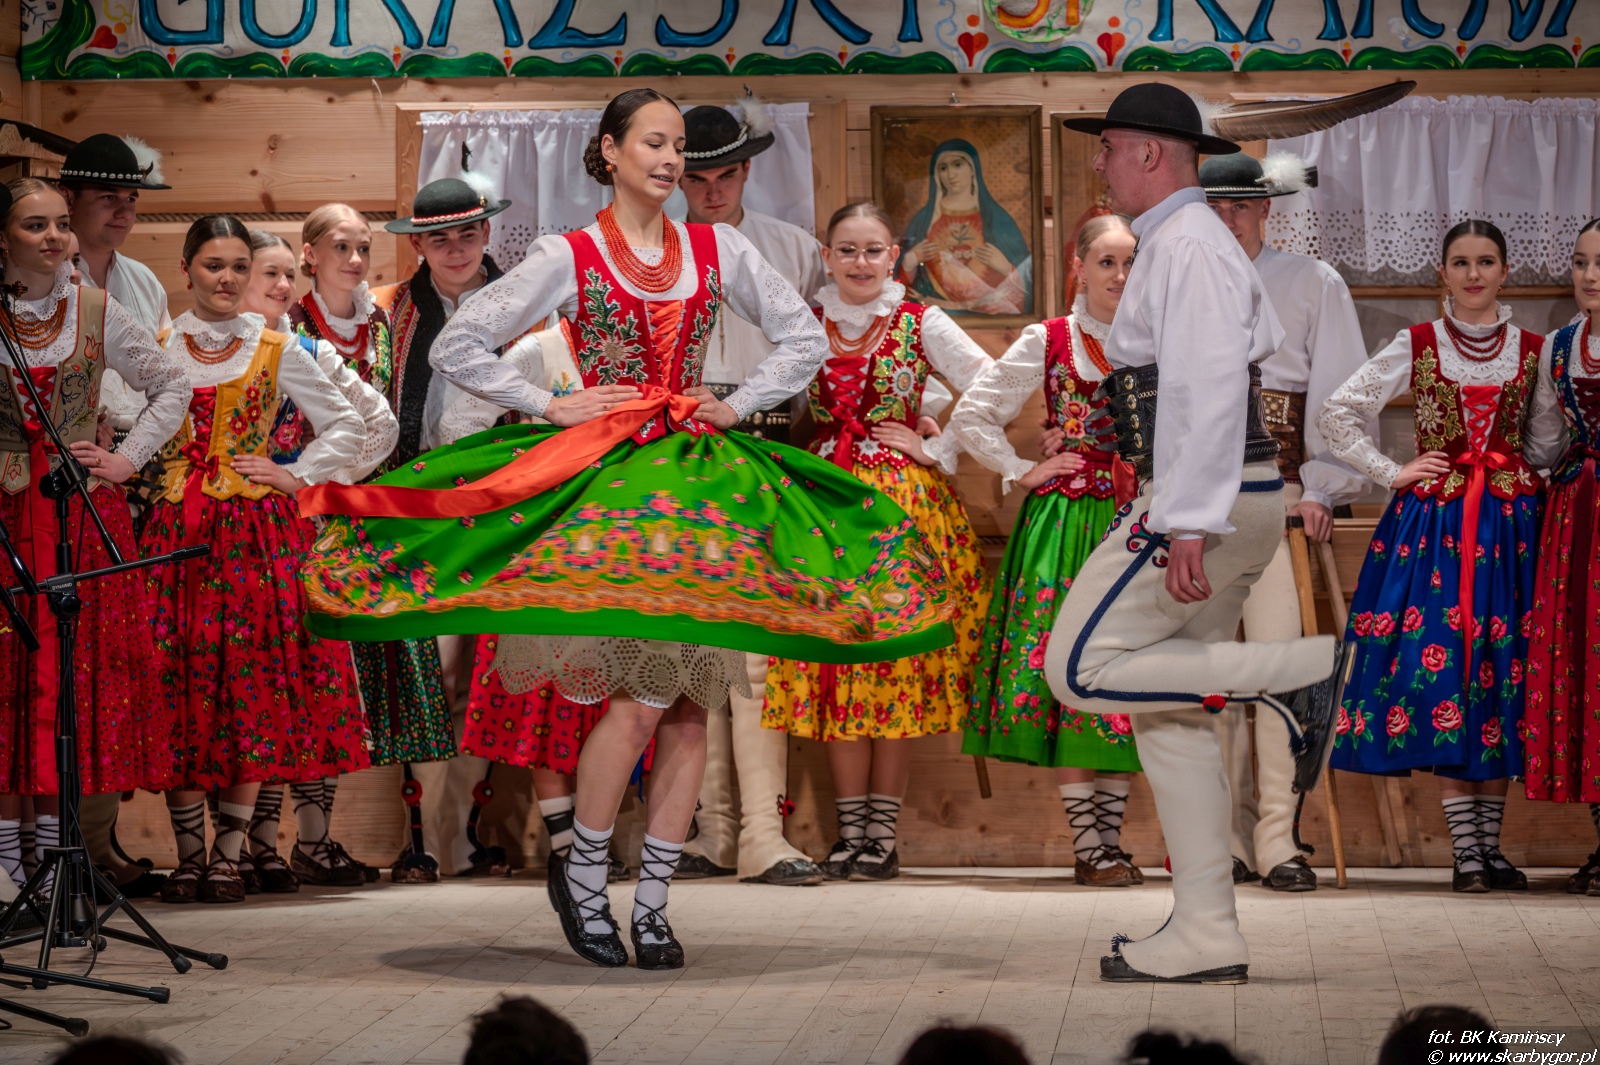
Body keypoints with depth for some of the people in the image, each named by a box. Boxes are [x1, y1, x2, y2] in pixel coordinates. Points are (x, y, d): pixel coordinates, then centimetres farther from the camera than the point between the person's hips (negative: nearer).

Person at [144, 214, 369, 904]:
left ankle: (228, 854, 1)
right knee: (181, 686, -2)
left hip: (257, 532, 0)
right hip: (175, 532, 0)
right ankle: (190, 854, 5)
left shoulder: (277, 349, 6)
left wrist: (295, 477, 2)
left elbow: (346, 427, 11)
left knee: (254, 689, -5)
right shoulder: (156, 348, 7)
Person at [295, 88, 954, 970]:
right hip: (606, 469, -4)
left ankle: (652, 902, 7)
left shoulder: (718, 250, 11)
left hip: (702, 470, 4)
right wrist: (551, 407, -4)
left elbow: (804, 337, 19)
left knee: (692, 704, 0)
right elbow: (456, 347, 1)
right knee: (644, 694, -18)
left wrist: (740, 404, 7)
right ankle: (580, 873, 1)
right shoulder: (567, 259, 2)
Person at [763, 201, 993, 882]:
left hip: (904, 499, -2)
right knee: (833, 660, -1)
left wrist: (939, 450, -2)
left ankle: (883, 832, 2)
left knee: (899, 663, -4)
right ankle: (851, 832, 6)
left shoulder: (922, 325, 2)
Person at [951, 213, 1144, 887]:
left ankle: (1109, 836, 8)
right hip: (1063, 522, -2)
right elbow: (969, 416, 5)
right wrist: (1024, 473, 1)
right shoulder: (1047, 342, 3)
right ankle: (1087, 845, -3)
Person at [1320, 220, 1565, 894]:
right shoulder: (1416, 347, 2)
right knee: (1440, 667, -9)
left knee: (1502, 672, 1)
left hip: (1510, 523, 2)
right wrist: (1392, 473, 0)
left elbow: (1548, 441, 20)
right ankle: (1466, 851, -7)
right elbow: (1338, 413, 4)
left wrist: (1520, 477, 5)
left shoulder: (1532, 352, 8)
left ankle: (1490, 845, 9)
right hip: (1433, 522, -2)